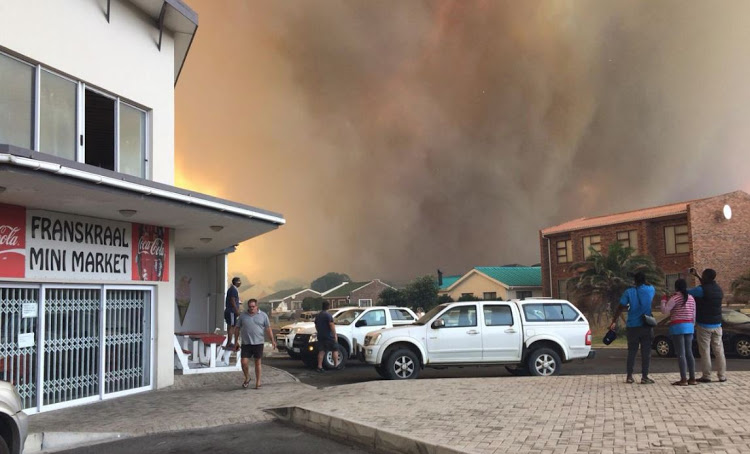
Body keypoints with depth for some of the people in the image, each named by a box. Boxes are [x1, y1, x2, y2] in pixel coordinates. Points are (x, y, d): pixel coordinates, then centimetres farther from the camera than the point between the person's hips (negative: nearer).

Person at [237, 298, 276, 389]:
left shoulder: (263, 315, 3)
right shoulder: (243, 316, 6)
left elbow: (268, 329, 3)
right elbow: (238, 328, 10)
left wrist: (272, 340, -6)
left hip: (258, 343, -1)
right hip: (246, 343, 1)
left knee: (258, 363, 6)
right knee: (244, 362, -5)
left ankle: (258, 382, 17)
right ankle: (247, 378, 20)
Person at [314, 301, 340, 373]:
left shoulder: (318, 316, 14)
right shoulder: (328, 315, -12)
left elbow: (316, 326, 22)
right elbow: (332, 325, -18)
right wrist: (335, 335, -15)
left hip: (320, 336, 7)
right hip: (329, 336, -7)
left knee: (321, 351, 5)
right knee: (335, 350, 5)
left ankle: (319, 367, 1)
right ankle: (336, 364, 6)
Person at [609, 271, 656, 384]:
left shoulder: (629, 292, -3)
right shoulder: (650, 290, 1)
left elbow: (620, 308, -7)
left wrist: (614, 322, -3)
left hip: (632, 326, 1)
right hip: (646, 325, 0)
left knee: (632, 352, 9)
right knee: (646, 352, 2)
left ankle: (629, 376, 9)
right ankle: (644, 377, -1)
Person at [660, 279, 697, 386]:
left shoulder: (675, 298, -10)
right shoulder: (691, 298, 11)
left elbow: (664, 310, -14)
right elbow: (694, 315, 15)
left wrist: (663, 300, 1)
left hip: (678, 327, -7)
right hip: (689, 327, 7)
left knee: (681, 354, -6)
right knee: (689, 353, 11)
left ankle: (683, 379, -9)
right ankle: (692, 378, 12)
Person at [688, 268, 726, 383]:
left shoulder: (701, 290, -16)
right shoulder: (718, 289, 7)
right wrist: (697, 276, 31)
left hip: (704, 325, -6)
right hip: (717, 325, 6)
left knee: (705, 351, -1)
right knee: (719, 350, 9)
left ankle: (706, 376, 0)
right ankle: (722, 375, 11)